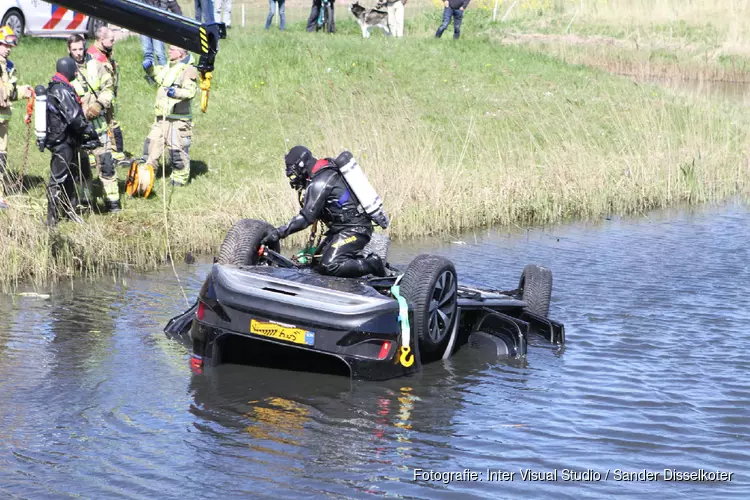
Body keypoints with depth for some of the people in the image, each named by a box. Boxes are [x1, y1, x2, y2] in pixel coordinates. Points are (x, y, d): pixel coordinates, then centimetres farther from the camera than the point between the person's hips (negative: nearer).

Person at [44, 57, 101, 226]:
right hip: (62, 141, -10)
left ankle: (70, 209, 30)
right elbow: (74, 117, -23)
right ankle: (52, 218, 1)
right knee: (58, 179, -4)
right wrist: (90, 131, -12)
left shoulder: (53, 87, 11)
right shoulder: (62, 90, -20)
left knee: (68, 176, 19)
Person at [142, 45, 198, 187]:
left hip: (178, 119, -9)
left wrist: (176, 92, -41)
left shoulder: (188, 70, -13)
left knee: (177, 150, -3)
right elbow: (159, 75, 35)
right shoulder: (169, 67, 15)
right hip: (162, 117, 9)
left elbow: (190, 91, -24)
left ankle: (179, 178, 12)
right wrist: (150, 68, 16)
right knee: (152, 143, 14)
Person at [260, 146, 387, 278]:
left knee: (328, 266, -22)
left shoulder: (320, 182, -18)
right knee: (319, 258, 10)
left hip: (354, 230, -10)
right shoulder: (327, 171, 12)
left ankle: (372, 265, -9)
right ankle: (365, 261, 12)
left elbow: (307, 217, -24)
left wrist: (279, 232, -24)